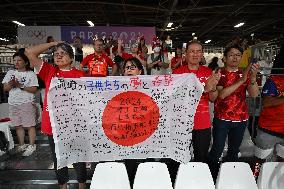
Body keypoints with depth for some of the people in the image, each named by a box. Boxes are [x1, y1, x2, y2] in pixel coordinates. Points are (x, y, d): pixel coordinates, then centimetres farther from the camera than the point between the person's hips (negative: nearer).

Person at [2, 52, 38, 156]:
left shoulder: (31, 74, -2)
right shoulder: (10, 73, 12)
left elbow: (34, 89, -10)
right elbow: (5, 88, 9)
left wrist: (20, 86, -18)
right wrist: (11, 84, -12)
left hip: (27, 103, -5)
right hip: (13, 104, 5)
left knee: (29, 125, -1)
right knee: (18, 125, 10)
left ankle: (31, 146, 10)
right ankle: (21, 145, 23)